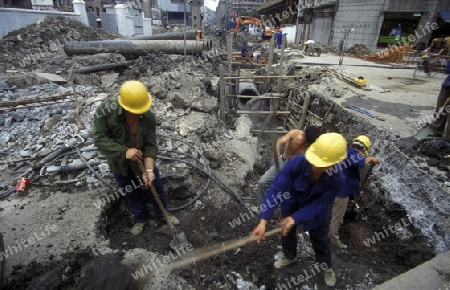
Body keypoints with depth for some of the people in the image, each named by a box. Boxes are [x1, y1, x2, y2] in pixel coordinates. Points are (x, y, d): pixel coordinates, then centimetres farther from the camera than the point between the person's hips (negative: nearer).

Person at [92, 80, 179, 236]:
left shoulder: (148, 116, -25)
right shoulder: (106, 109, -28)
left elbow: (150, 146, -21)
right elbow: (100, 139, -23)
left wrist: (149, 170, -32)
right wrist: (124, 151, -33)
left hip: (141, 158, 1)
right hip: (119, 161, 0)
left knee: (156, 187, 14)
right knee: (131, 193, 18)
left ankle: (162, 213, 43)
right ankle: (140, 219, 45)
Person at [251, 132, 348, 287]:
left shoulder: (337, 179, -35)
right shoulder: (296, 163, -39)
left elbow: (320, 204, -26)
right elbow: (276, 189, -40)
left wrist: (295, 218, -34)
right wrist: (263, 221, -46)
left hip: (316, 214, -1)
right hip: (291, 206, 1)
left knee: (320, 241, 23)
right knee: (287, 234, 26)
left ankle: (327, 267, 56)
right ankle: (290, 257, 60)